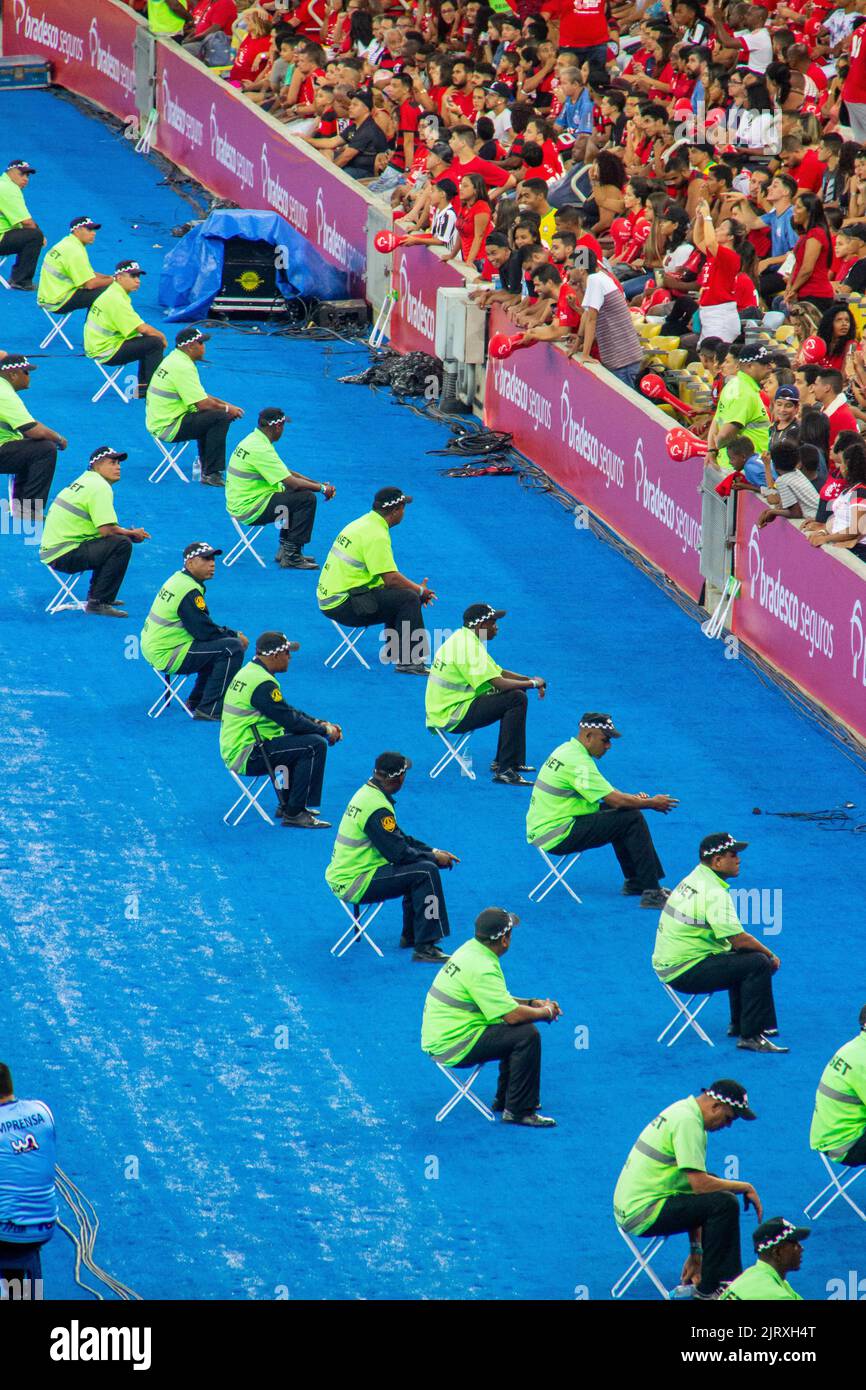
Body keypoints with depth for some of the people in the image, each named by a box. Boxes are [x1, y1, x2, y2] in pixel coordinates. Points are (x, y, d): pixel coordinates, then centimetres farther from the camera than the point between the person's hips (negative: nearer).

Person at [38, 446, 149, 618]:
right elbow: (106, 530, -21)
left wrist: (129, 532, 5)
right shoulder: (99, 487, -13)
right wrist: (132, 533, -3)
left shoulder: (85, 480, 18)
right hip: (64, 555, -10)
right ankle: (98, 603, -17)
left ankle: (95, 596, 26)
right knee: (121, 544, -20)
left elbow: (100, 526, 17)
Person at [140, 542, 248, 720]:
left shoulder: (178, 579, 12)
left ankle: (197, 701, 25)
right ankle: (209, 710, -12)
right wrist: (235, 636, -4)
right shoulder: (188, 591, -19)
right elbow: (205, 632, -20)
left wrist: (232, 634, 6)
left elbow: (202, 625, 17)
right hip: (167, 656, -10)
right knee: (232, 648, -15)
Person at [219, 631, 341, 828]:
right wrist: (326, 730, -6)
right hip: (248, 756, -11)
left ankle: (287, 804, 26)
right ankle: (294, 814, -14)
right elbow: (290, 721, -20)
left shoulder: (249, 671, 13)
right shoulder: (262, 683, -20)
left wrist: (320, 723, 11)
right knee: (315, 745, -16)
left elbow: (286, 711, 20)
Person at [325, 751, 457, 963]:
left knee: (419, 864, 19)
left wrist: (432, 851, 9)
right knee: (426, 872, -17)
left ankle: (411, 935, 24)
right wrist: (434, 858, -6)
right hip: (354, 884, -10)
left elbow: (399, 838, 18)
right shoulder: (377, 807, -22)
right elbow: (399, 854, -21)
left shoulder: (367, 792, 10)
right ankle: (424, 947, -18)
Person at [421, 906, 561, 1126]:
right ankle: (518, 1111, -11)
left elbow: (500, 1000, 22)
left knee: (516, 1030, 19)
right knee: (527, 1035, -17)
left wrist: (533, 1003, 10)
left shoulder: (471, 949, 9)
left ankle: (505, 1099, 25)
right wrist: (546, 1012, -7)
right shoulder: (482, 968, -23)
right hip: (453, 1046, -10)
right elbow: (511, 1015, -25)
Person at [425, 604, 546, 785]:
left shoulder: (464, 639, 14)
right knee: (517, 699, -18)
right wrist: (533, 683, -11)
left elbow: (498, 672, 17)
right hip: (452, 715, -11)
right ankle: (504, 770, -19)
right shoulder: (469, 647, -19)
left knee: (515, 694, 18)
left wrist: (530, 679, 4)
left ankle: (502, 761, 21)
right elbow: (499, 683, -25)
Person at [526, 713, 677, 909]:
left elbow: (606, 792, 22)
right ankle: (651, 892, -14)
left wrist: (634, 798, 8)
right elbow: (615, 800, -19)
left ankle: (635, 882, 22)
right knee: (632, 819, -13)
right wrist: (652, 803, -6)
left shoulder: (567, 750, 12)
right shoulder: (579, 762, -20)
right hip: (556, 837, -10)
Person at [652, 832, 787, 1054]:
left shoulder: (694, 878, 12)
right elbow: (739, 939, -20)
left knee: (744, 957, 24)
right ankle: (750, 1036, -15)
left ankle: (739, 1024, 30)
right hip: (685, 972, -10)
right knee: (758, 964, -17)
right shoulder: (713, 893, -20)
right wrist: (770, 955, -4)